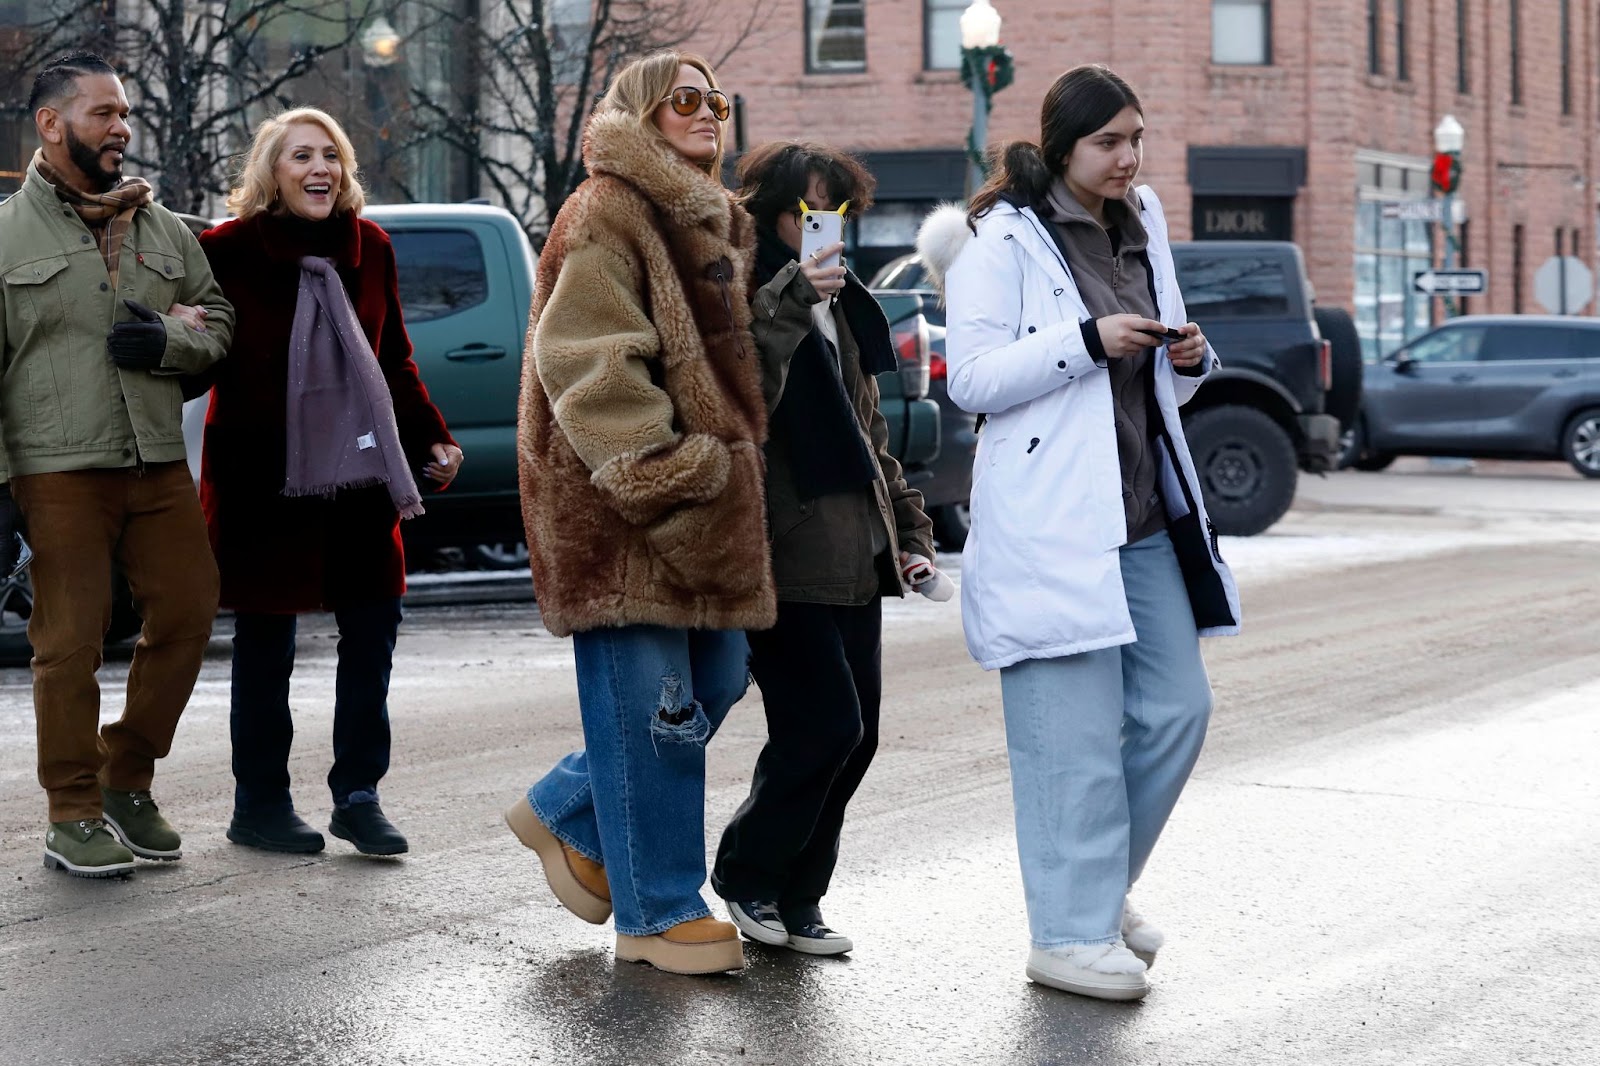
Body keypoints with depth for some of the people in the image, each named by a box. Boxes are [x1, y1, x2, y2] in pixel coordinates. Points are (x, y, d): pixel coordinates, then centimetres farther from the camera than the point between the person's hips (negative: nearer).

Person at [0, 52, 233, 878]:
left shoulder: (164, 231, 15)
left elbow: (217, 324, 19)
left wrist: (169, 340, -5)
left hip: (159, 466, 5)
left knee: (186, 617, 4)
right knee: (69, 642, -2)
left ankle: (126, 782, 21)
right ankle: (74, 817, 9)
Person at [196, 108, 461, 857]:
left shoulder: (369, 248, 7)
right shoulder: (229, 251, -7)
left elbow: (394, 359, 16)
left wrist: (431, 437, 10)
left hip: (357, 471, 5)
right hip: (262, 477, -4)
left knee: (373, 626, 5)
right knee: (265, 641, 5)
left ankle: (359, 794, 17)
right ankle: (260, 804, 17)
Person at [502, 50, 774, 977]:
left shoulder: (718, 224, 20)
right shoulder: (607, 217, -10)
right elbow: (588, 365, -18)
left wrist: (728, 475, 18)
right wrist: (663, 479, -22)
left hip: (707, 501, 9)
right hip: (619, 504, -9)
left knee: (715, 684, 10)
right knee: (649, 700, -5)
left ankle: (568, 815, 29)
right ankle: (658, 914, 5)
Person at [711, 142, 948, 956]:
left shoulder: (839, 305, 20)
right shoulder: (745, 294, -7)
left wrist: (908, 528, 21)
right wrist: (788, 307, -31)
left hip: (853, 558, 8)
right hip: (785, 559, -8)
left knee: (853, 735, 7)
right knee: (824, 727, -12)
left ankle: (795, 899, 18)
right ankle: (747, 873, 10)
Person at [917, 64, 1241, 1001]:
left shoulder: (1144, 230, 16)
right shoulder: (1004, 239, -5)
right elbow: (973, 378, -12)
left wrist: (1191, 360, 1)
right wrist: (1087, 340, -20)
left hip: (1146, 517, 7)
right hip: (1050, 523, -7)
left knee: (1177, 709, 6)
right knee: (1076, 731, -6)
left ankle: (1103, 881, 26)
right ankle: (1071, 933, 1)